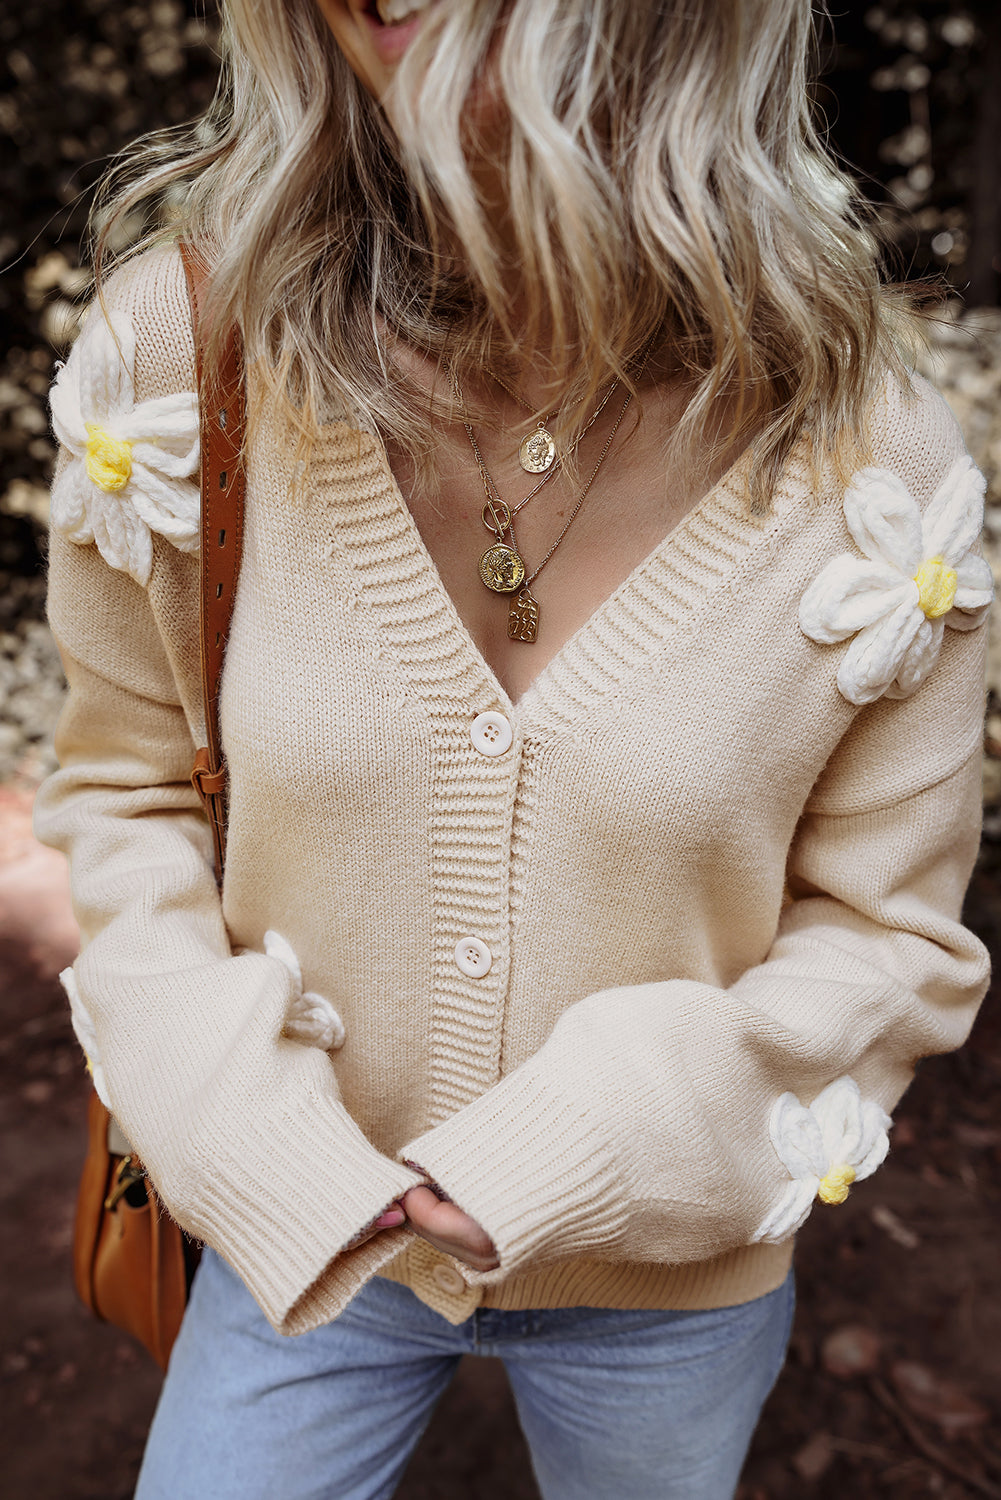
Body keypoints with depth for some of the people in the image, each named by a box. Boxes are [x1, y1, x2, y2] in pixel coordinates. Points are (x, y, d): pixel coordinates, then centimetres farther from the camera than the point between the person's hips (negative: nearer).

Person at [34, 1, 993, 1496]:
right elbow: (126, 785, -3)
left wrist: (563, 1163, -18)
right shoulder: (182, 347, -17)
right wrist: (256, 1144, -13)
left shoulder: (874, 463, -19)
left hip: (673, 1271, 1)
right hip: (303, 1234, 1)